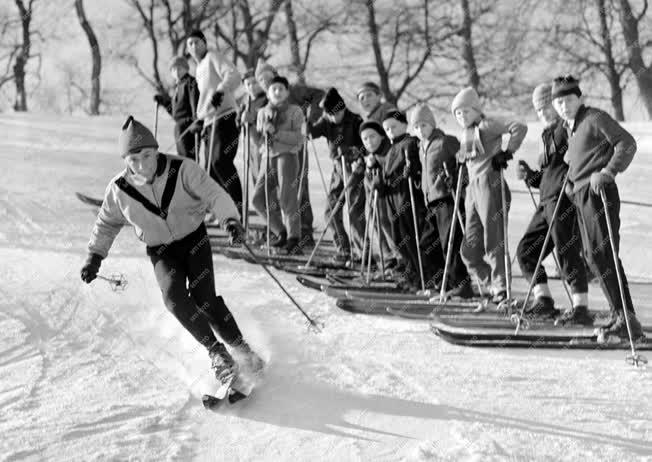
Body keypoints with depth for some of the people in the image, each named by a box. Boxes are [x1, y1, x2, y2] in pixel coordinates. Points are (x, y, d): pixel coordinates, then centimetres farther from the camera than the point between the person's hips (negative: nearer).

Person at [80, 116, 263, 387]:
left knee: (203, 298, -19)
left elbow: (214, 194, -22)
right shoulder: (120, 189, -12)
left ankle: (240, 348, 1)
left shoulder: (182, 170, -19)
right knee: (174, 298, -24)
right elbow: (107, 223, 6)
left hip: (194, 238, -2)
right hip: (161, 251, 2)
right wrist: (95, 256, 4)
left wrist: (230, 219, -40)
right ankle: (216, 350, -11)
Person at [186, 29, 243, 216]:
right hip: (209, 122, 9)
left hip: (225, 117, -9)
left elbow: (233, 76, -16)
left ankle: (238, 204, -21)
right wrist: (200, 120, 26)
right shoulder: (199, 69, 24)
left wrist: (220, 90, -32)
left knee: (220, 161, -22)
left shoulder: (213, 57, 0)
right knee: (210, 168, 4)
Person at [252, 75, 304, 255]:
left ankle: (294, 239, -16)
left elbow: (298, 138, -9)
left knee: (286, 198, -16)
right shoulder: (263, 112, 16)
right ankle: (281, 232, 14)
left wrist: (276, 132, -18)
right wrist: (262, 131, -5)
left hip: (287, 155, -6)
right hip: (268, 156, 6)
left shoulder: (294, 111, 1)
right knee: (258, 199, 1)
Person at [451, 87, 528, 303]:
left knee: (494, 243, -8)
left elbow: (519, 128, -15)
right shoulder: (466, 133, 18)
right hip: (473, 188, 9)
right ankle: (495, 284, 15)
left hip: (490, 186, -9)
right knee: (470, 250, 6)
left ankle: (502, 289, -3)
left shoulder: (487, 125, -6)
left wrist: (507, 152, -19)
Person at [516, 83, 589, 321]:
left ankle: (581, 308, -9)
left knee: (567, 252, -11)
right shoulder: (548, 135, 24)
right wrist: (530, 175, 12)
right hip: (547, 202, 10)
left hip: (565, 200, -10)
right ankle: (544, 300, 9)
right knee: (525, 250, 9)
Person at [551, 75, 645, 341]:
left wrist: (608, 172, -22)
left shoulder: (595, 118, -6)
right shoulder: (570, 126, 19)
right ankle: (622, 317, 11)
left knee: (601, 254, -16)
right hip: (581, 195, 9)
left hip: (598, 192, -9)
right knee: (592, 256, 7)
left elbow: (627, 143, -12)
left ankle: (626, 317, -18)